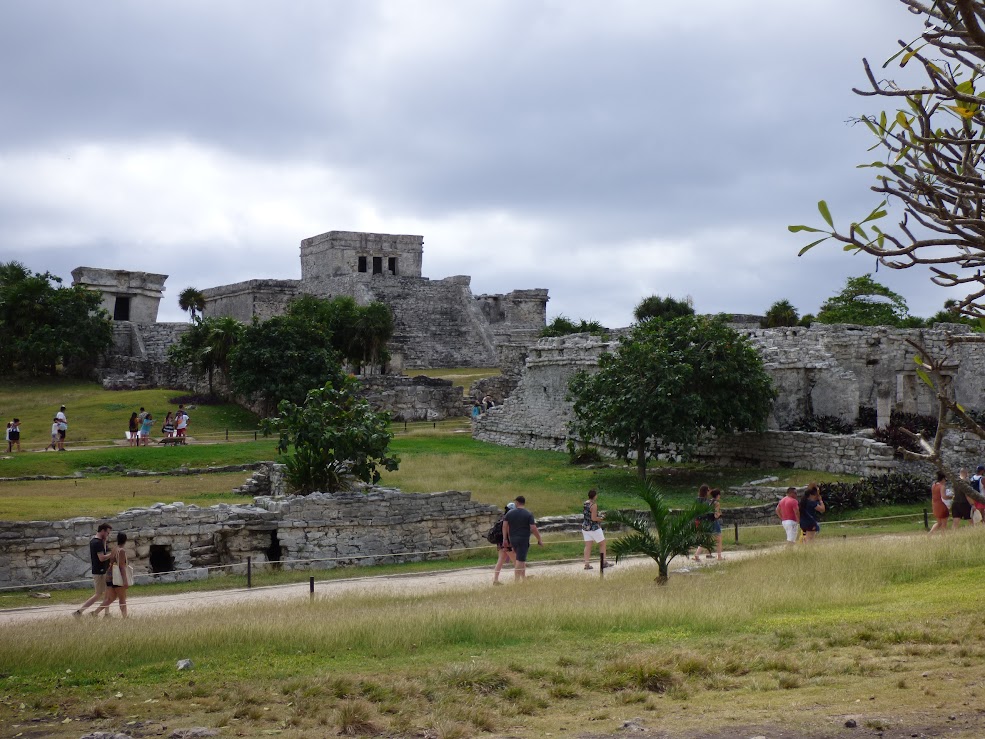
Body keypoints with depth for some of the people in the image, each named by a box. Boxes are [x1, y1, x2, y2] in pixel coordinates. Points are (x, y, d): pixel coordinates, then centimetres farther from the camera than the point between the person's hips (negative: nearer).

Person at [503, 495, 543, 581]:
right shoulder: (528, 514, -6)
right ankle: (517, 580, -7)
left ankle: (524, 578, 19)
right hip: (524, 539, -4)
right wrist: (540, 540, -4)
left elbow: (504, 526, -2)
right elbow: (533, 529, -11)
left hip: (513, 539, 4)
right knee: (520, 561, -4)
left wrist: (505, 539, 4)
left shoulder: (509, 513, 4)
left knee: (521, 559, 18)